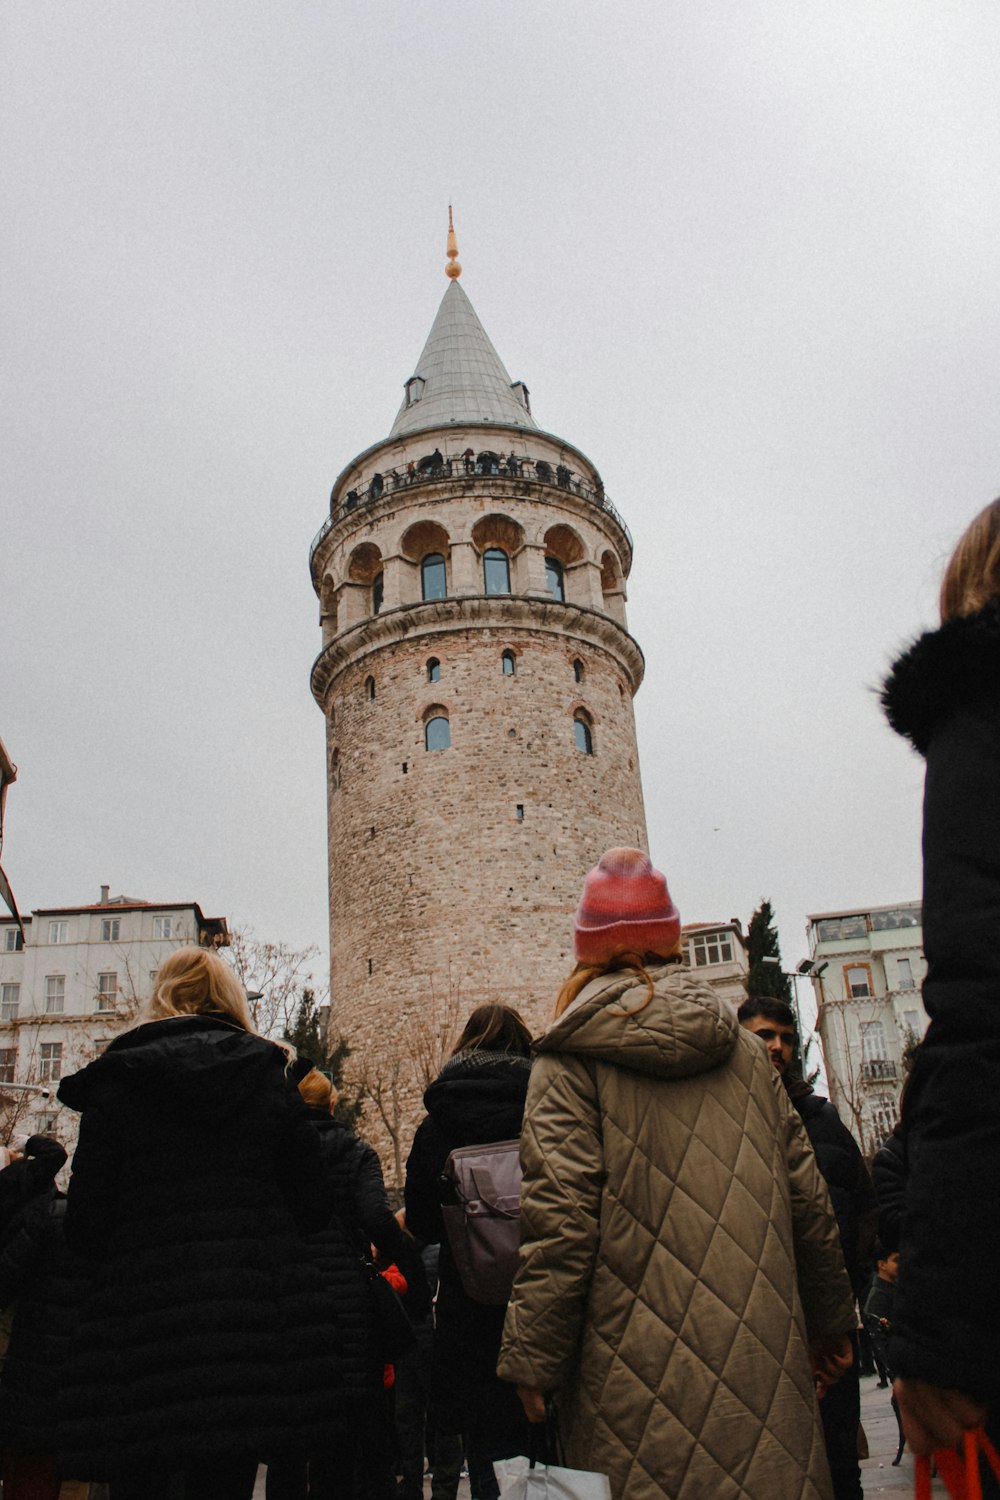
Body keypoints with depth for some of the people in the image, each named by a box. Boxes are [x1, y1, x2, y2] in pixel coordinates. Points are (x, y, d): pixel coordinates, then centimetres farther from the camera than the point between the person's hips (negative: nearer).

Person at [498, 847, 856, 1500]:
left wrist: (532, 1359, -6)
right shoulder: (746, 1050, 8)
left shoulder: (570, 1059, -5)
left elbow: (559, 1219, -13)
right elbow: (807, 1200, 11)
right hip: (762, 1359, 4)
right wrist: (831, 1321, 22)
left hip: (642, 1373, -4)